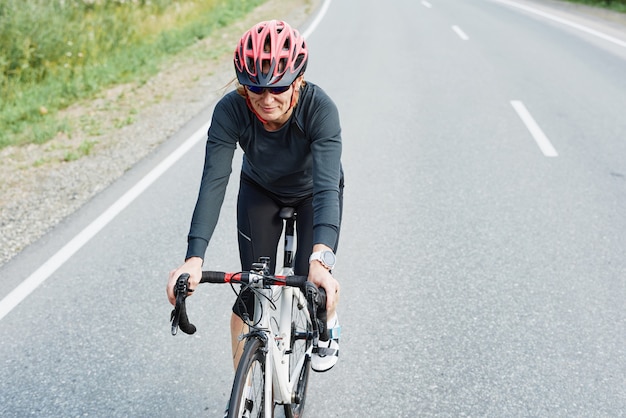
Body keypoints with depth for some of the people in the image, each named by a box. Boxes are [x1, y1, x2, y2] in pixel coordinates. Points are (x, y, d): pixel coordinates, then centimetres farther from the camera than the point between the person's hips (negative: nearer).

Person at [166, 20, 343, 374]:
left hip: (312, 192, -1)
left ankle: (328, 324, 27)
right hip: (260, 191, 1)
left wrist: (321, 259, -62)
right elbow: (214, 182, -39)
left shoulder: (320, 108, -37)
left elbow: (327, 186, -47)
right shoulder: (231, 110, -33)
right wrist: (194, 259, -52)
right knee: (253, 292, -8)